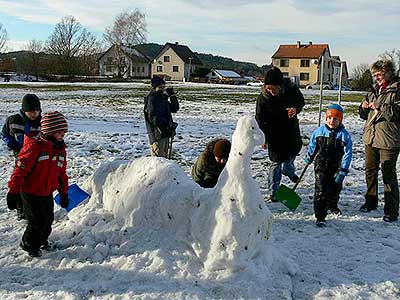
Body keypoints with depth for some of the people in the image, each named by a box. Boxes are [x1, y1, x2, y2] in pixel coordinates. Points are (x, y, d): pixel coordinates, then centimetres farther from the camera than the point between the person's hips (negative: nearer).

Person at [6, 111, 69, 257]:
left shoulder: (60, 149, 2)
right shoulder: (34, 146, -22)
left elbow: (62, 173, 13)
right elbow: (20, 170, -19)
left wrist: (64, 193, 15)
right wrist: (13, 192, -16)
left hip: (47, 193, 7)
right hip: (30, 193, -7)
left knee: (48, 219, 16)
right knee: (37, 222, -2)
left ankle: (42, 240, 41)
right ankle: (29, 245, 23)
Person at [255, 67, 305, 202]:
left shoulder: (291, 89, -18)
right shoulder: (263, 98, -23)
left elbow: (301, 101, 2)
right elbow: (260, 120, -13)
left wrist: (296, 109, -21)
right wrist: (263, 138, -13)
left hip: (291, 130, 4)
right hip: (274, 134, -4)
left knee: (294, 150, 27)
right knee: (276, 162, -2)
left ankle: (288, 170, 59)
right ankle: (273, 192, 9)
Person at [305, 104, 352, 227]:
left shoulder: (344, 135, -10)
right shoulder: (319, 131, -5)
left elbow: (347, 154, -11)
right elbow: (312, 146, 12)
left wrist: (342, 172, -15)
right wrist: (309, 158, 23)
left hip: (336, 168, 1)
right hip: (320, 166, -1)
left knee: (335, 189, 17)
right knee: (321, 190, -11)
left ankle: (332, 206, 48)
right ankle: (320, 216, -8)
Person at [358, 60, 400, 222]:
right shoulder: (374, 90, 14)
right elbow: (364, 115, 20)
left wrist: (379, 106, -20)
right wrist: (364, 108, -1)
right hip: (371, 137, 7)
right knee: (370, 171, 15)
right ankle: (371, 201, 31)